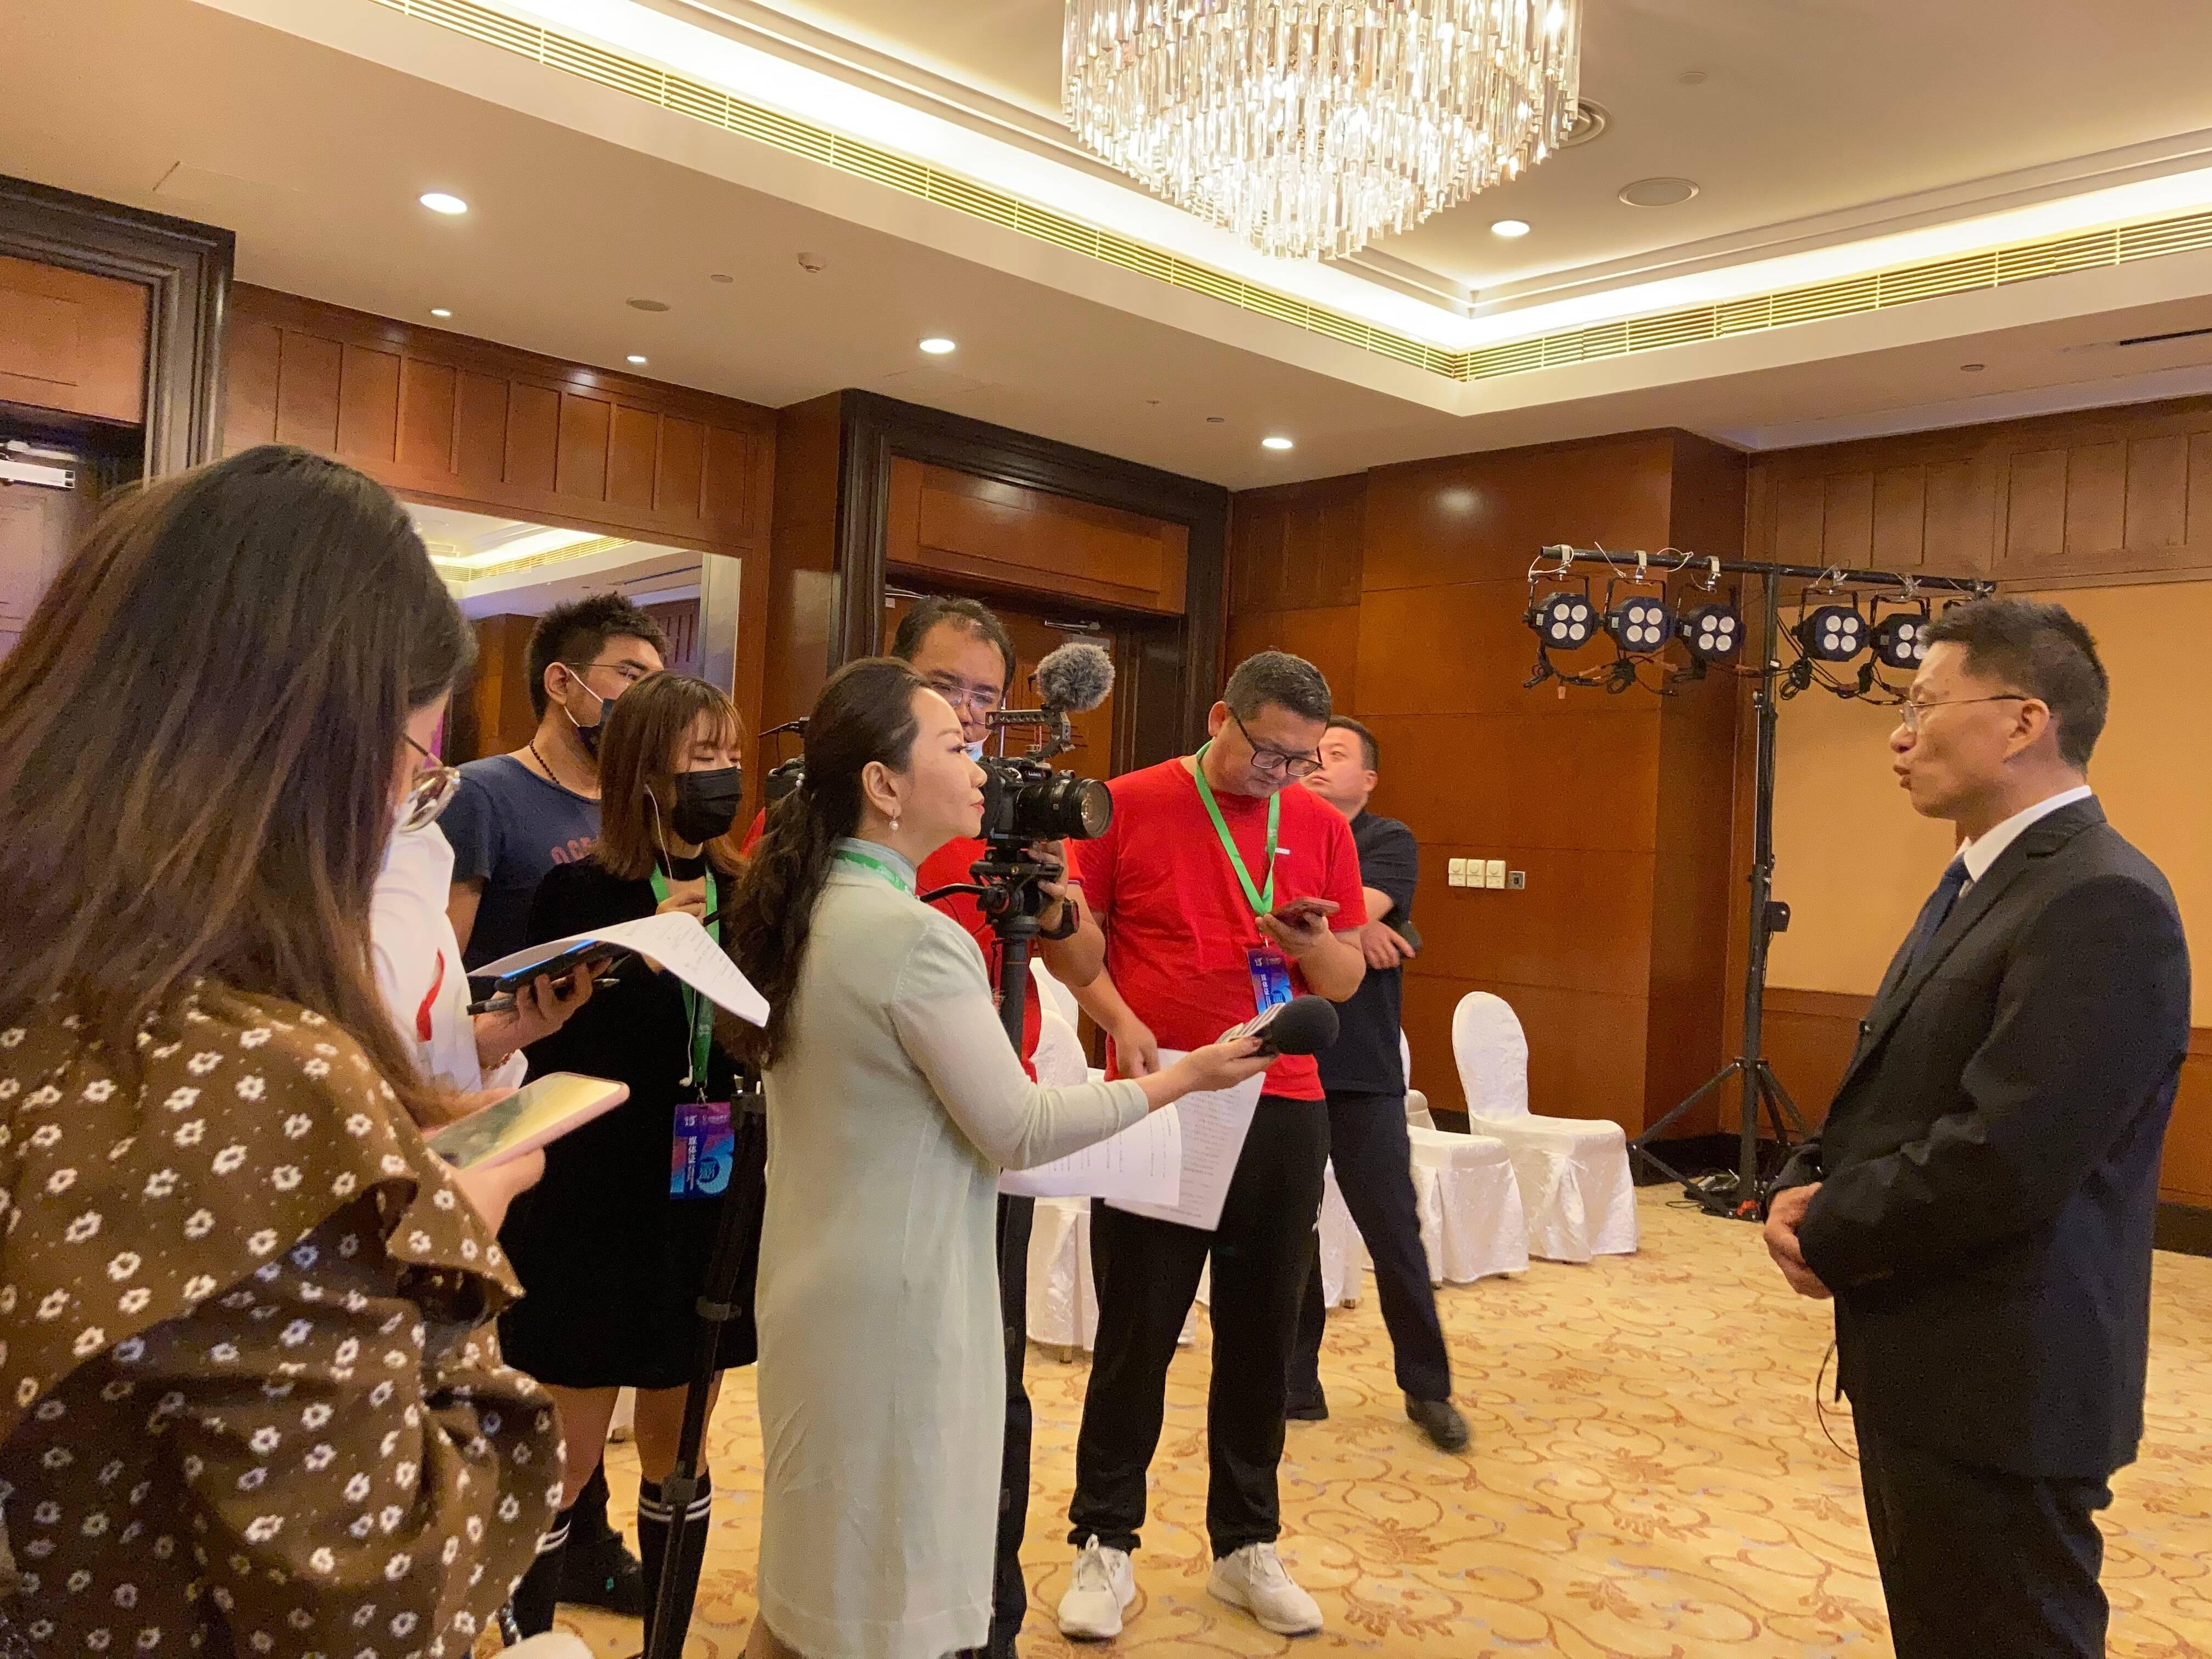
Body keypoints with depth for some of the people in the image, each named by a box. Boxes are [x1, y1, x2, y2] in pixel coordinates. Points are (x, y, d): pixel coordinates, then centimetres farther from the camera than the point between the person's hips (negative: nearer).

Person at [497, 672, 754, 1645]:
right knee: (570, 1460, 6)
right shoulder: (578, 895, -9)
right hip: (598, 1209, -4)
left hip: (707, 1205, 4)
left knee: (678, 1448, 16)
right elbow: (556, 1059, -14)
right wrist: (648, 950, -23)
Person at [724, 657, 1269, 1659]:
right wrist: (1181, 1078, -8)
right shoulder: (917, 936, -23)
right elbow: (1018, 1132, -17)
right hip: (897, 1296, -9)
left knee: (814, 1569, 22)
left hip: (821, 1282, 9)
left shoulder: (808, 911, 4)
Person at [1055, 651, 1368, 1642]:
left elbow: (1347, 981, 7)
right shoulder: (1128, 805, -4)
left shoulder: (1320, 826, 5)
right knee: (1136, 1335, 5)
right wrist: (1122, 1024, -14)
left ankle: (1246, 1545, 27)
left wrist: (1308, 942, -15)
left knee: (1261, 1335, 11)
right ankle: (1105, 1544, 22)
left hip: (1283, 1110, 3)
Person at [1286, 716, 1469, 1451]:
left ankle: (1428, 1389, 20)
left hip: (1363, 1073, -2)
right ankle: (1296, 1384, 22)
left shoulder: (1389, 842, 2)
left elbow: (1355, 915, -16)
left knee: (1396, 1237, 4)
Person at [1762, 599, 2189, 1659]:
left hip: (2002, 1391, -10)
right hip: (1930, 1367, 10)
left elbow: (2006, 1158, -28)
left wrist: (1829, 1239, -12)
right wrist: (1803, 1189, -3)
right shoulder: (1978, 885, 13)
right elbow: (1887, 1094, 16)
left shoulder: (2102, 902, -21)